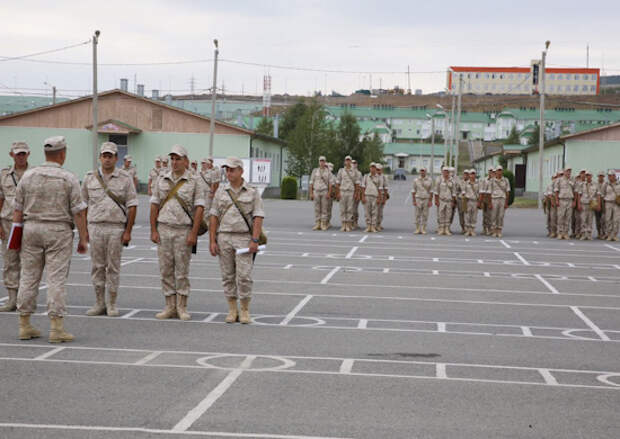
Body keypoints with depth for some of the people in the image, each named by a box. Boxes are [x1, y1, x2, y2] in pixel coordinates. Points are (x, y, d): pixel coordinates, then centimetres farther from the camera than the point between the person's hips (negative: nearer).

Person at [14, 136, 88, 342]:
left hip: (32, 229, 3)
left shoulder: (28, 176, 3)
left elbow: (18, 209, 5)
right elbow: (78, 212, -7)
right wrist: (83, 238, 0)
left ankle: (25, 325, 12)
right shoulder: (69, 179, -6)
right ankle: (56, 328, -5)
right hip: (58, 232, -3)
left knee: (29, 278, 9)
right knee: (56, 279, -3)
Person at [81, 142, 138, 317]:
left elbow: (132, 206, 1)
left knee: (113, 267, 1)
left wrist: (128, 231, -5)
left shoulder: (125, 179, 1)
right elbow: (84, 204, 12)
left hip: (116, 228, -2)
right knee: (97, 266, 5)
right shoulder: (90, 177, 7)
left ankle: (112, 305, 9)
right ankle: (99, 303, 13)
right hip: (95, 227, 2)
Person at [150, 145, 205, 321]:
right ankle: (170, 307, 11)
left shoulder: (194, 181, -2)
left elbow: (199, 208, -6)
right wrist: (153, 230, 2)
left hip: (183, 230, -3)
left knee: (182, 270, 0)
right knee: (166, 270, 4)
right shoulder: (162, 180, 8)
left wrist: (193, 234, -12)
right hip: (163, 229, 3)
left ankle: (182, 308, 7)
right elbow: (154, 205, 10)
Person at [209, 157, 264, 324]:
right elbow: (213, 217, 6)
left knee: (244, 276, -7)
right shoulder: (221, 191, 7)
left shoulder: (253, 192, 0)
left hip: (244, 238, -3)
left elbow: (258, 217, -5)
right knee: (228, 276, 5)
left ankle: (245, 311, 3)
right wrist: (212, 241, -1)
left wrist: (255, 240, -15)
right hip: (224, 238, 3)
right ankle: (232, 310, 13)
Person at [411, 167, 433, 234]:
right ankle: (417, 229, 4)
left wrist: (430, 201, -4)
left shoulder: (429, 180, 3)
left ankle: (423, 229, 5)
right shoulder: (416, 180, 4)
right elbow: (413, 191, 5)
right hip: (418, 199, 0)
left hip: (426, 199, 0)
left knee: (425, 215, 0)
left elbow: (431, 191, 3)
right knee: (417, 215, -1)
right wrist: (414, 201, -3)